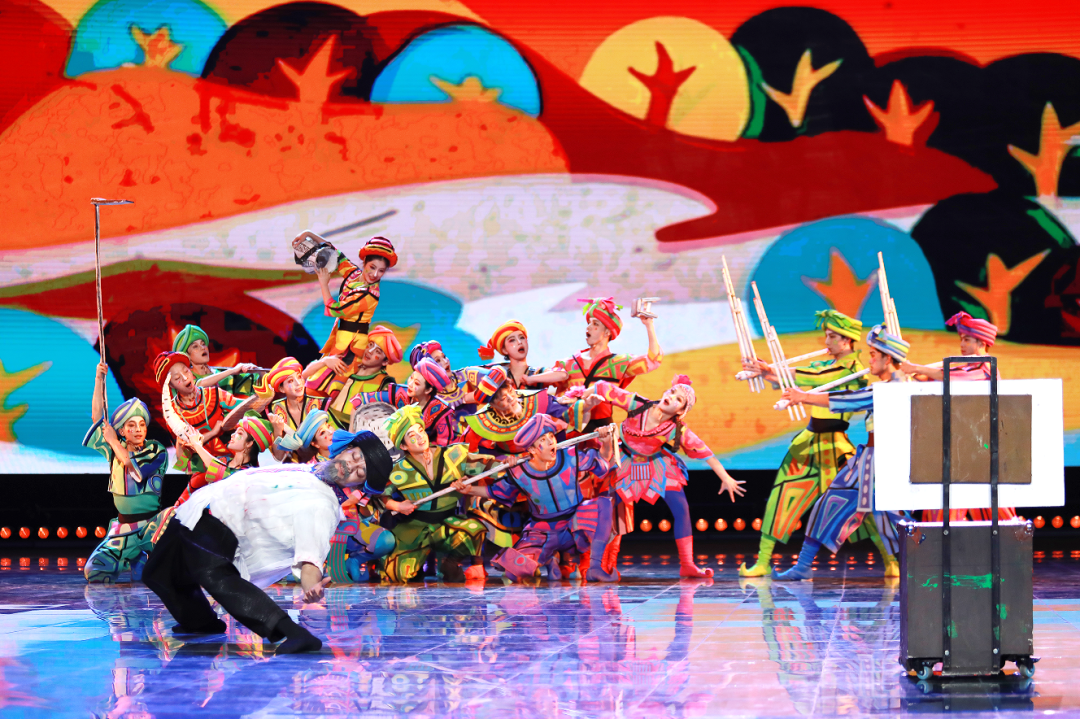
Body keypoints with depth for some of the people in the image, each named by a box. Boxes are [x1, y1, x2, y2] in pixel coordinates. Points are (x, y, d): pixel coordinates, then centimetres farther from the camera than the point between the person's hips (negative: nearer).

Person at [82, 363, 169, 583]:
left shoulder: (157, 451, -3)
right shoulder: (115, 449, 8)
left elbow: (137, 472, -18)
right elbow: (97, 417, 5)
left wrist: (114, 442, -11)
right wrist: (100, 379, -1)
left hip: (152, 523, -4)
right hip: (124, 528, 4)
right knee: (95, 569, -6)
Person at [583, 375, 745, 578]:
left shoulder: (678, 430, -25)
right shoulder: (637, 405, -27)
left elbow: (704, 452, -17)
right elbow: (604, 388, -20)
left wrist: (726, 478, -14)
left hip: (658, 467, 0)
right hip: (628, 465, 0)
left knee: (682, 510, -8)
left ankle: (687, 565, 1)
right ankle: (608, 565, 12)